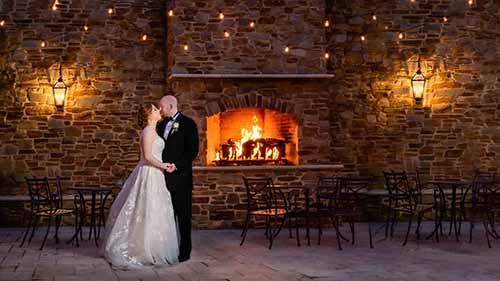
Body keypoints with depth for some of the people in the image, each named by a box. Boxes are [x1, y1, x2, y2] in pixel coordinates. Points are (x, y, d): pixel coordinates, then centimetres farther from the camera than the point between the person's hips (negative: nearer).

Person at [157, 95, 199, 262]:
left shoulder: (188, 123, -4)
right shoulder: (161, 124, 16)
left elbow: (193, 150, -10)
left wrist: (177, 165, -17)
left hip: (180, 176, -6)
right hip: (164, 176, 6)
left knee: (183, 215, 1)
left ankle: (184, 251, 8)